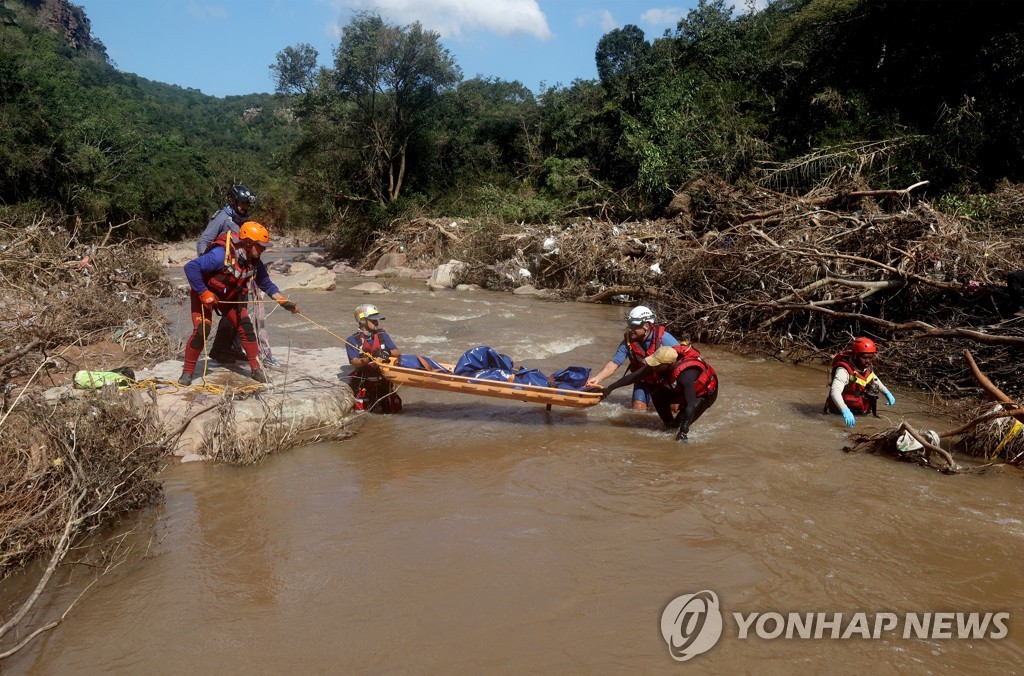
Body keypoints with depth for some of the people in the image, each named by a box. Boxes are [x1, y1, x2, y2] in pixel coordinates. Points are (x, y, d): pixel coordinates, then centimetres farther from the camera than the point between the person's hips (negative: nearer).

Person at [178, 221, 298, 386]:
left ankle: (256, 369, 8)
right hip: (205, 294, -6)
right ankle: (187, 372, 0)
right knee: (201, 331, -17)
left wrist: (284, 301, -11)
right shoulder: (221, 255, -35)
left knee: (246, 327, -3)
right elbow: (190, 267, -36)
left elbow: (266, 284, 0)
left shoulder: (254, 262, -13)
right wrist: (204, 293, -33)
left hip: (229, 296, 6)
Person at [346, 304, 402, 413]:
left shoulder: (382, 335, 4)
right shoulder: (353, 340, -6)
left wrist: (388, 353, -24)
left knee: (395, 409, 1)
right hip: (363, 383, -3)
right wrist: (370, 358, -35)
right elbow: (355, 363, -18)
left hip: (383, 382, 3)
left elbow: (397, 353, -2)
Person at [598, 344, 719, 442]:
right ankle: (669, 426, 3)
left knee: (682, 422, -27)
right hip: (681, 390, 7)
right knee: (657, 394, -12)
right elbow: (634, 376, -16)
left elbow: (691, 405, -41)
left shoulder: (685, 375, -42)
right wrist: (609, 388, -16)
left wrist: (683, 431, -41)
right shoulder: (657, 365, -23)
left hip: (705, 394, -7)